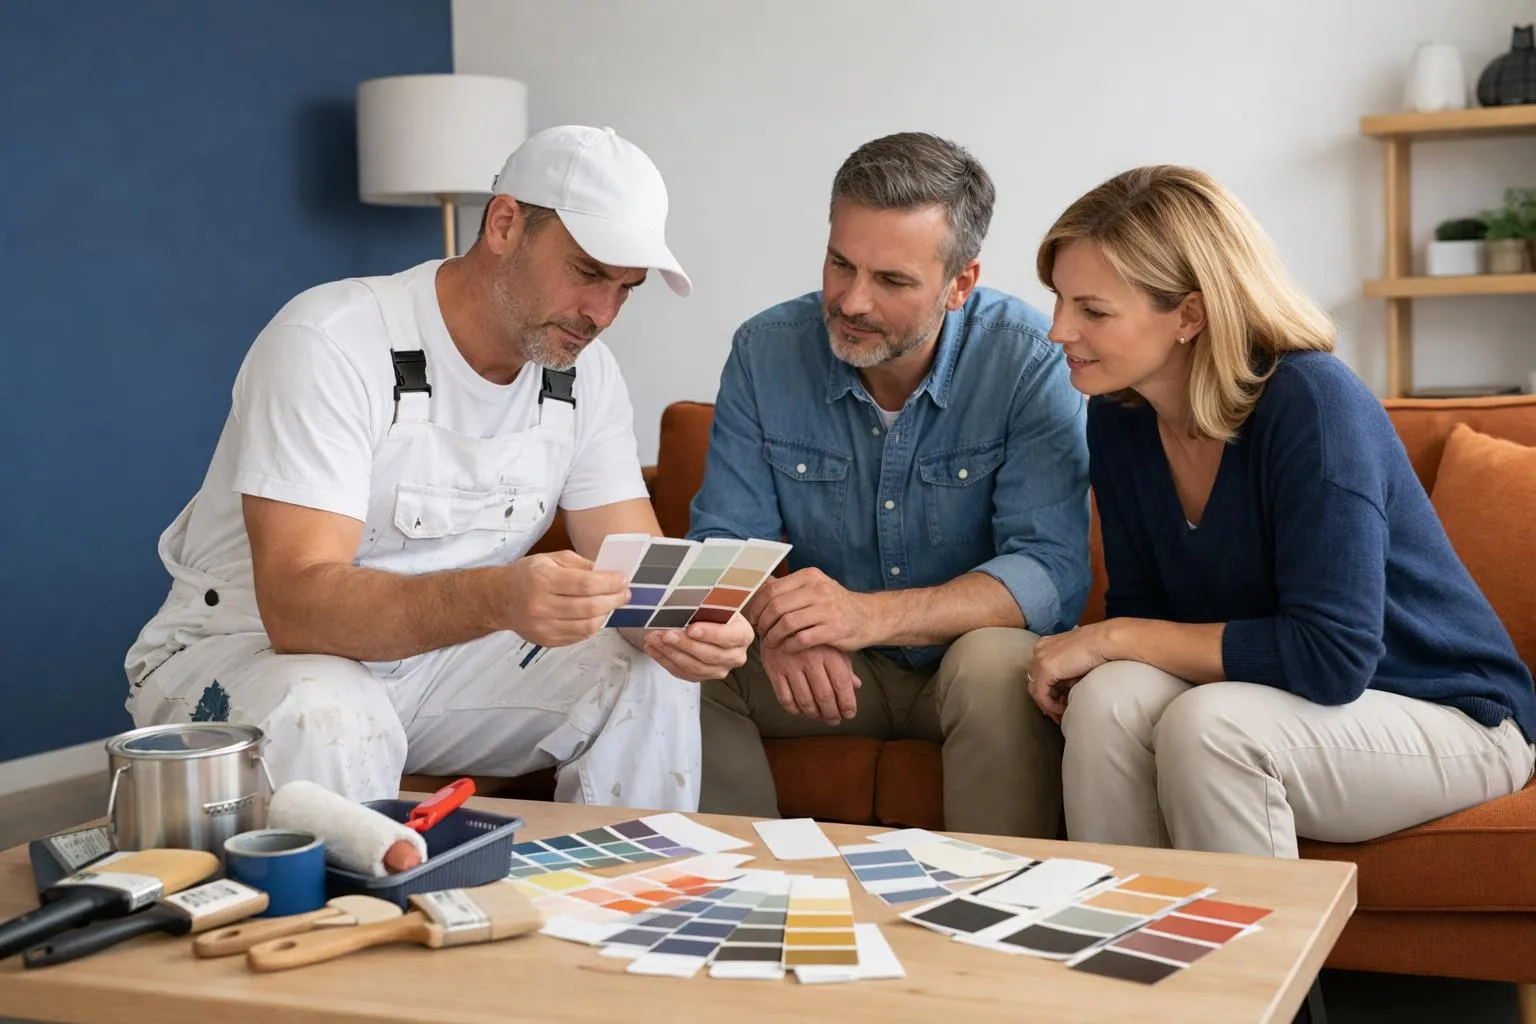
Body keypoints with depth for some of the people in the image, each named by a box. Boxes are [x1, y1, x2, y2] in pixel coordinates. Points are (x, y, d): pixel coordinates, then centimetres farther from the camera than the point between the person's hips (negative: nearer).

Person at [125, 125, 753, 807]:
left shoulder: (585, 374, -2)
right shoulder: (332, 343, -23)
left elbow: (636, 562, -5)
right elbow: (296, 604, -32)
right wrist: (496, 597, -49)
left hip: (438, 654, 6)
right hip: (249, 649, -5)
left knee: (655, 677, -13)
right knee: (327, 721, -38)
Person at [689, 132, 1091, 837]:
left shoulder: (1030, 360, -17)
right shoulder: (765, 350, -6)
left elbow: (1051, 571, -24)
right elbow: (724, 541, -6)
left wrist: (869, 615, -39)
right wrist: (776, 623, -31)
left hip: (971, 653, -3)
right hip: (825, 669, 3)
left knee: (997, 667, -35)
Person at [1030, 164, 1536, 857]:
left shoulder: (1312, 403, -24)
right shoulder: (1119, 413, -4)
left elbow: (1332, 656, -29)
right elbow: (1139, 604, 3)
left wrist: (1115, 638, -24)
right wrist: (1092, 653, -21)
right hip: (1271, 703, 5)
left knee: (1206, 721, -32)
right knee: (1108, 697, -25)